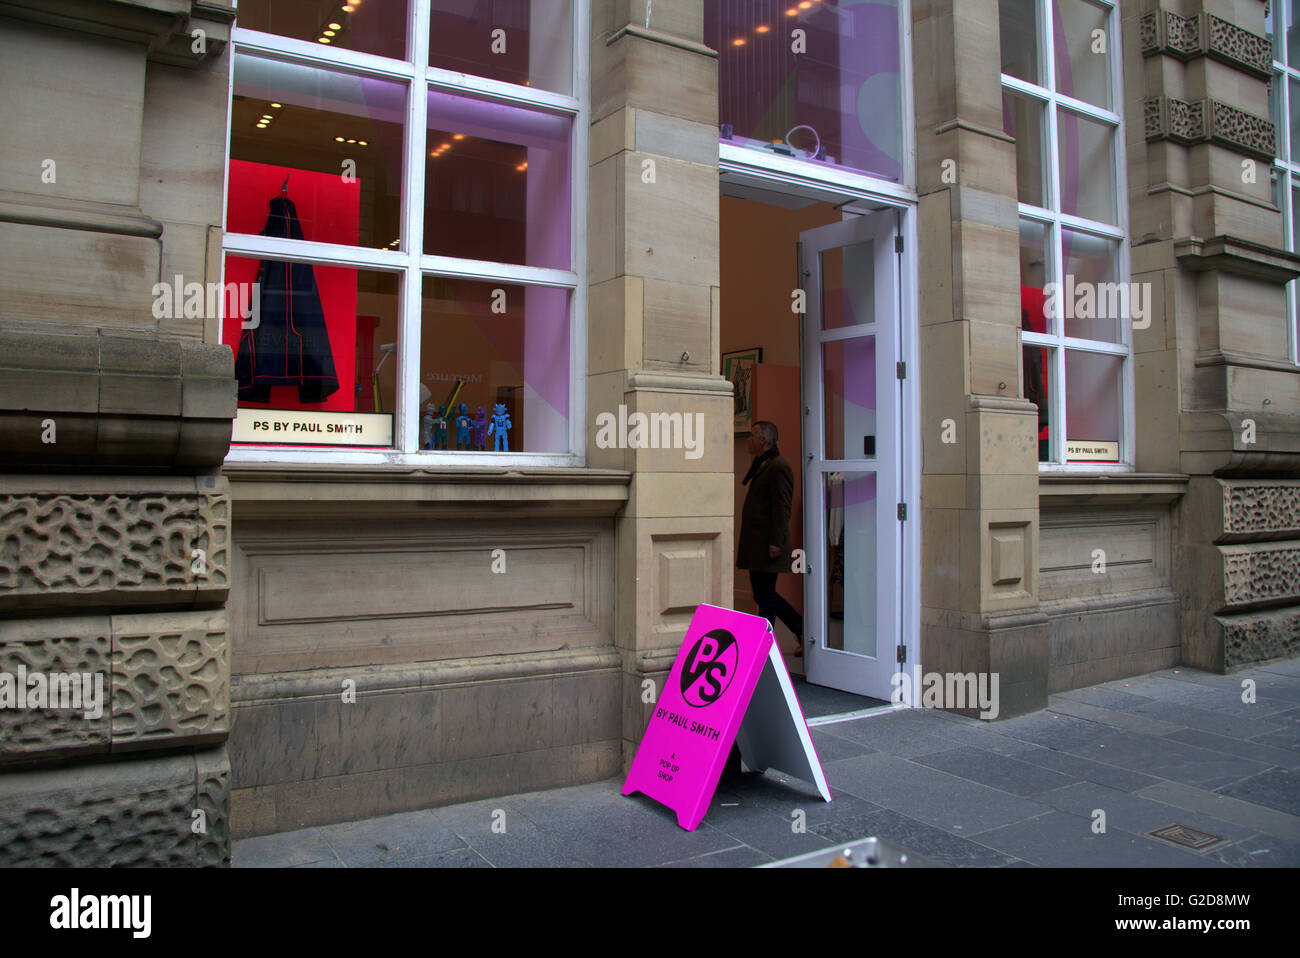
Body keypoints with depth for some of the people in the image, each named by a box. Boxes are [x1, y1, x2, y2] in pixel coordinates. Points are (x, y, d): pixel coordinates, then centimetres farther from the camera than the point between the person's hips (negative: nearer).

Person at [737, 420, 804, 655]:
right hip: (755, 545, 10)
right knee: (763, 594, 14)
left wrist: (775, 543, -21)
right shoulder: (761, 466, 17)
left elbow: (782, 508, -18)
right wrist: (744, 543, 21)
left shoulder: (779, 467, -13)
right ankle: (801, 629, 23)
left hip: (767, 544, -10)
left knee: (765, 595, -2)